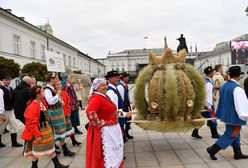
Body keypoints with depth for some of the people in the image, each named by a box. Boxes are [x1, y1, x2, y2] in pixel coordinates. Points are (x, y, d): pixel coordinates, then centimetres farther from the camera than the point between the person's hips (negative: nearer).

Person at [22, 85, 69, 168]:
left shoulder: (42, 101, 2)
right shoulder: (32, 106, -25)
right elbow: (32, 123, -24)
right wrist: (37, 135, -22)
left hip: (46, 128, 9)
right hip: (38, 131, -9)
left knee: (50, 146, 14)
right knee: (37, 149, 10)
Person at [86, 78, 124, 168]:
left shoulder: (104, 96, 9)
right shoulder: (96, 98, -22)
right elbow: (89, 111, -37)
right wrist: (98, 124, -26)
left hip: (112, 129, 10)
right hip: (105, 131, -10)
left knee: (114, 152, 23)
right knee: (107, 153, 4)